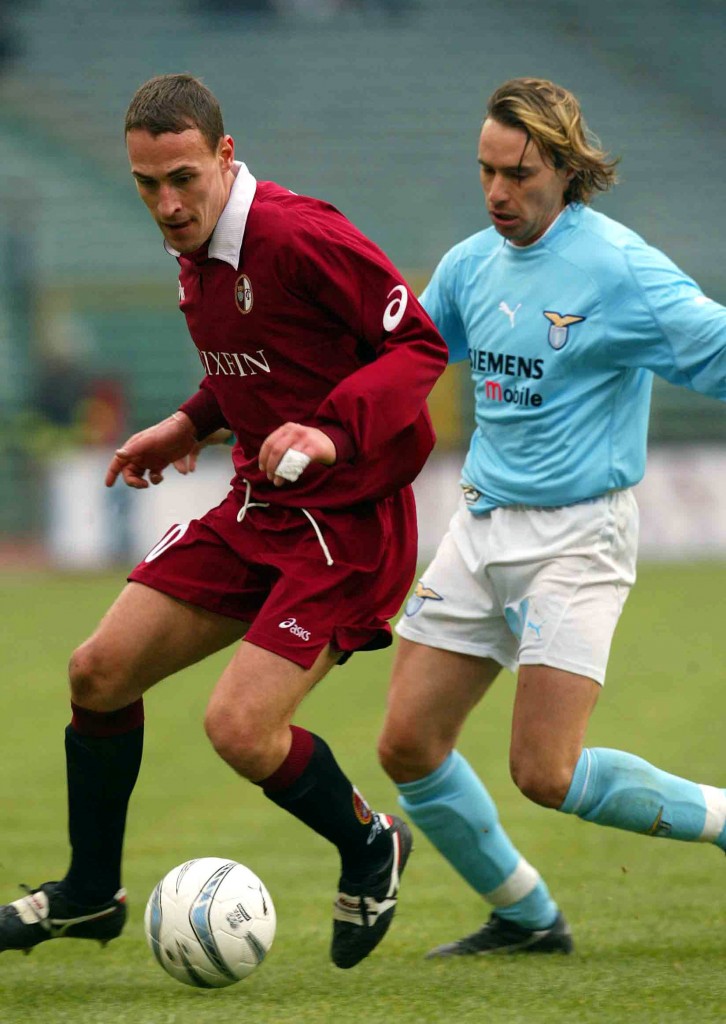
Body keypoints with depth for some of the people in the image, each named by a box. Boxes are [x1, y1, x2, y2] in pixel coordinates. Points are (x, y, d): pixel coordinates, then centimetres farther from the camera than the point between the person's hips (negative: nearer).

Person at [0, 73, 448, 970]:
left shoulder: (297, 237, -22)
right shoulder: (195, 253, 6)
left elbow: (420, 343, -20)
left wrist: (333, 433, -31)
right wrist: (193, 423, 14)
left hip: (347, 517, -9)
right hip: (257, 506, 9)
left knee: (240, 729, -18)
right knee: (98, 673, 5)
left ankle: (369, 847, 12)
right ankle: (89, 893, 24)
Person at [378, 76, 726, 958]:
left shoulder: (616, 267, -13)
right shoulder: (472, 264, 7)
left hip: (576, 534, -7)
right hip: (480, 526, 7)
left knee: (547, 775, -14)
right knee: (409, 746, 2)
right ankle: (524, 917, 20)